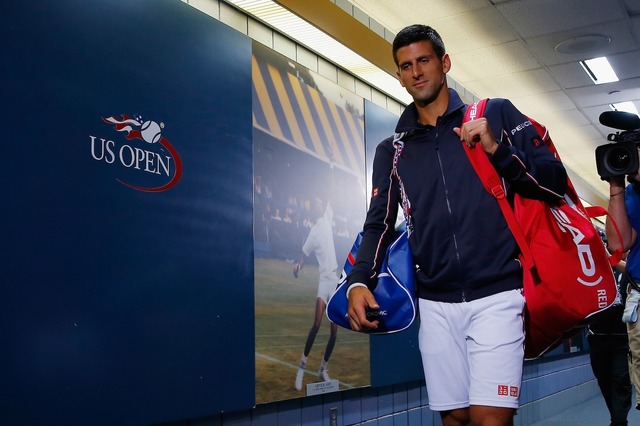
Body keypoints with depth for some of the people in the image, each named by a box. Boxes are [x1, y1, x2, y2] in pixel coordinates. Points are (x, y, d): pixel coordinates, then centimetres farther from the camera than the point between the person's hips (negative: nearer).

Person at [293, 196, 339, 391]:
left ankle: (323, 368, 19)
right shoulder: (314, 230, 2)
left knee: (334, 330, 3)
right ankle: (302, 364, -5)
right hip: (324, 278, -3)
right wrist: (298, 266, -12)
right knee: (317, 323, -18)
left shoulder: (329, 219, 8)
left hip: (337, 277, 4)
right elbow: (304, 253, 2)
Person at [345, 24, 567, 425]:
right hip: (435, 304, 3)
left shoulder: (497, 115, 4)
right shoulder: (392, 150, 13)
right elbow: (379, 224, 9)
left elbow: (556, 184, 1)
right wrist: (359, 281, -9)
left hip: (496, 295, -3)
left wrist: (499, 150, -15)